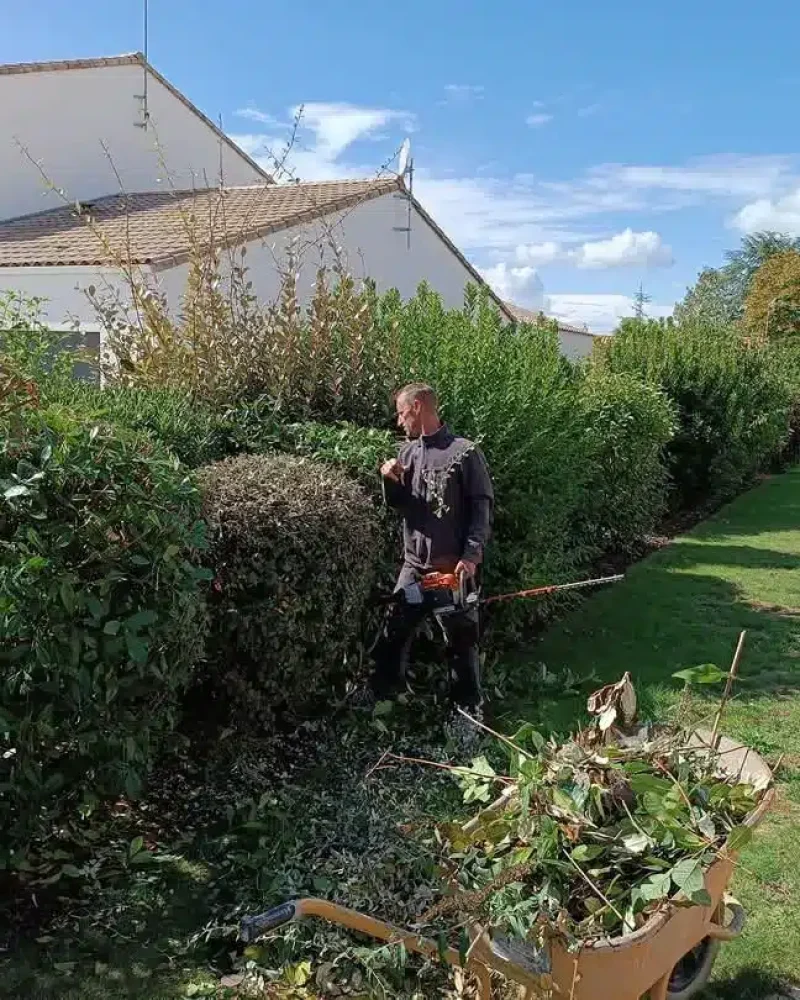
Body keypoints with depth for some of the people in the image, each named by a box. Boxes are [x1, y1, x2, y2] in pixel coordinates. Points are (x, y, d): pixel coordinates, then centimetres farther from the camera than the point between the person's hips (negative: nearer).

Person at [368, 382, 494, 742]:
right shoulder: (408, 451, 9)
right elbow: (397, 504, 16)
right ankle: (381, 699, 28)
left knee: (461, 642, 6)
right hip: (414, 564, 6)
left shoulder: (464, 453, -10)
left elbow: (482, 508, -10)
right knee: (392, 634, 12)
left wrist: (472, 555, -18)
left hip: (454, 567, -6)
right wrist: (389, 480, -5)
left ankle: (467, 712, 20)